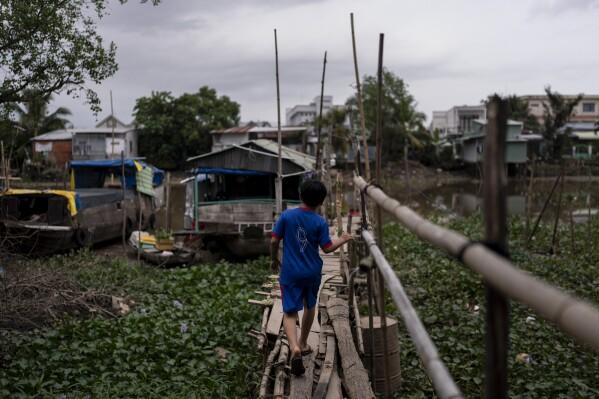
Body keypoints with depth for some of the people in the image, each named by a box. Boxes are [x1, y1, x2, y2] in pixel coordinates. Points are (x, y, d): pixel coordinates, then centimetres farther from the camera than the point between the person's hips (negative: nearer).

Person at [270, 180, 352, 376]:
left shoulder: (287, 215, -8)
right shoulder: (320, 222, -8)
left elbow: (274, 241, -5)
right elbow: (327, 248, -5)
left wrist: (274, 259, 12)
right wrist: (342, 240, 14)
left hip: (290, 273, -1)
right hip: (312, 272, 1)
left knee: (290, 312, -1)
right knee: (310, 306, 24)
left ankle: (295, 347, -25)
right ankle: (303, 343, 36)